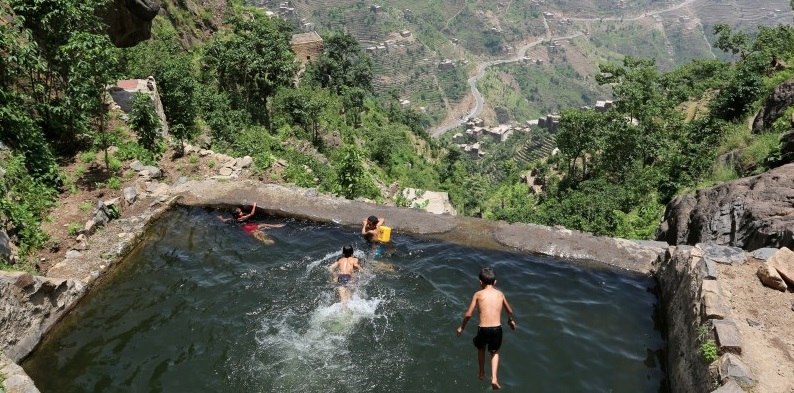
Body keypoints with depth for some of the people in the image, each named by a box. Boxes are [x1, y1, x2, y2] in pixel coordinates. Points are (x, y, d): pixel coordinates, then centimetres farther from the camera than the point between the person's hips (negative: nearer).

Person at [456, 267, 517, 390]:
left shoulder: (478, 294, 0)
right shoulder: (500, 294, 8)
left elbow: (468, 314, 0)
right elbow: (509, 311, 23)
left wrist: (462, 327, 16)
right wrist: (511, 320, 45)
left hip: (483, 329, -1)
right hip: (497, 329, 2)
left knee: (481, 349, 30)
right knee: (495, 352, 28)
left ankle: (482, 374, 43)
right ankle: (494, 378, 13)